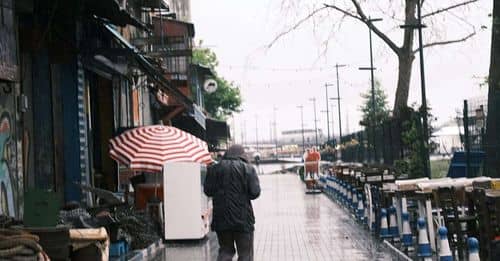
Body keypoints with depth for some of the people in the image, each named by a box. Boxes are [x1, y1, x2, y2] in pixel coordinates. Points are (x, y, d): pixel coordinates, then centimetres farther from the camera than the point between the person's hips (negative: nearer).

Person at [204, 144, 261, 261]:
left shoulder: (214, 169, 2)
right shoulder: (248, 169, -6)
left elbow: (208, 191, 3)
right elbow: (255, 192, -10)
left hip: (221, 218, 3)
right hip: (243, 218, -3)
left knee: (225, 250, 15)